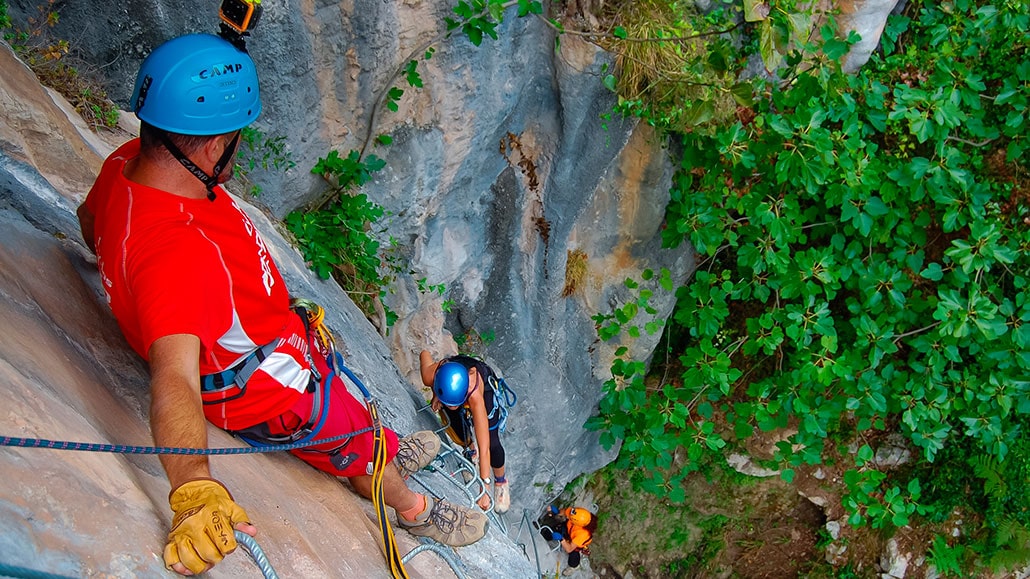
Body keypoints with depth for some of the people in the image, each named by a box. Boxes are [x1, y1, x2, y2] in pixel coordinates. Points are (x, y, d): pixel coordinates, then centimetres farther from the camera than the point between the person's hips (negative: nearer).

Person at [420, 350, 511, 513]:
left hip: (485, 387, -3)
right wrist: (435, 395, -12)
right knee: (460, 437, 4)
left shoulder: (475, 397, -47)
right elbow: (425, 353, -15)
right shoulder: (431, 377, -41)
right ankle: (469, 450, 42)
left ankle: (500, 482, 22)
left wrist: (484, 487, -43)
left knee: (492, 444, -8)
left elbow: (484, 447, -44)